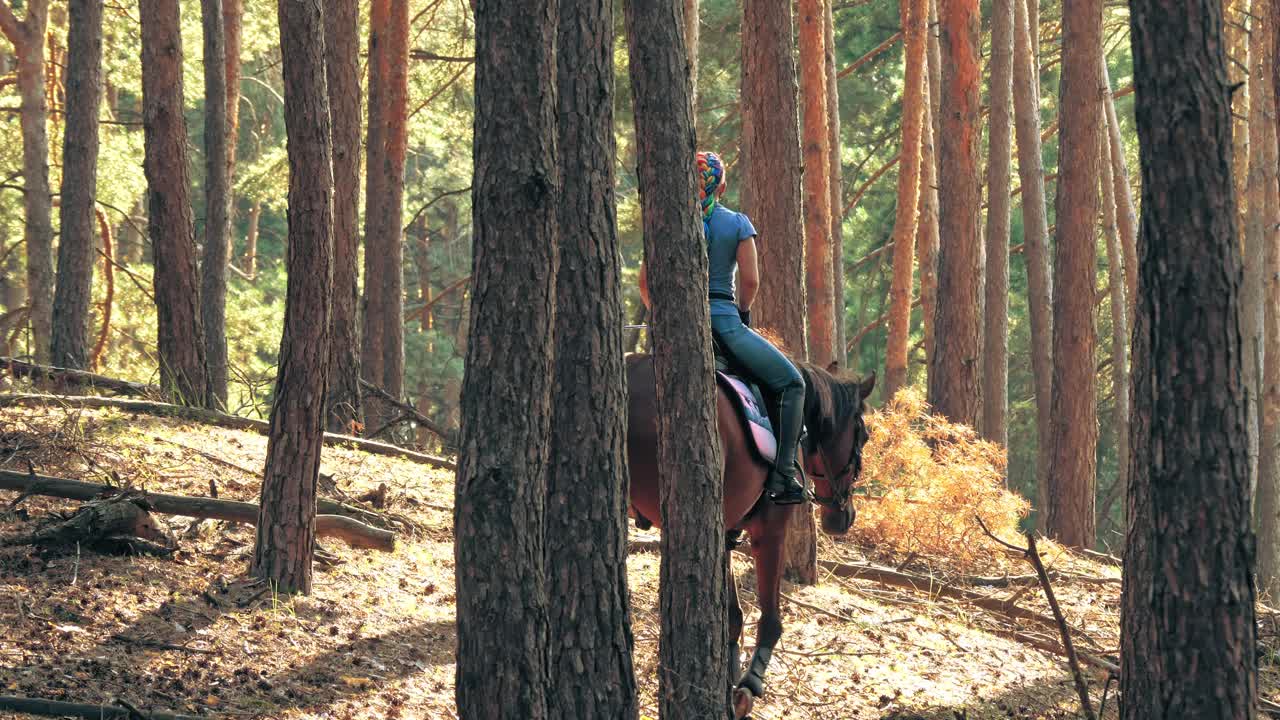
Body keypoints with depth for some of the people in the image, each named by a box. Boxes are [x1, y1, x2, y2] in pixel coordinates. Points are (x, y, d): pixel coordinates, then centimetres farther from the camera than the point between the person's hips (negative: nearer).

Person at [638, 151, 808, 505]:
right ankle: (783, 474, -7)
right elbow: (750, 280, -3)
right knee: (792, 383, 7)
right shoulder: (737, 224, 1)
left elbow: (645, 280, 4)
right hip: (724, 321, -3)